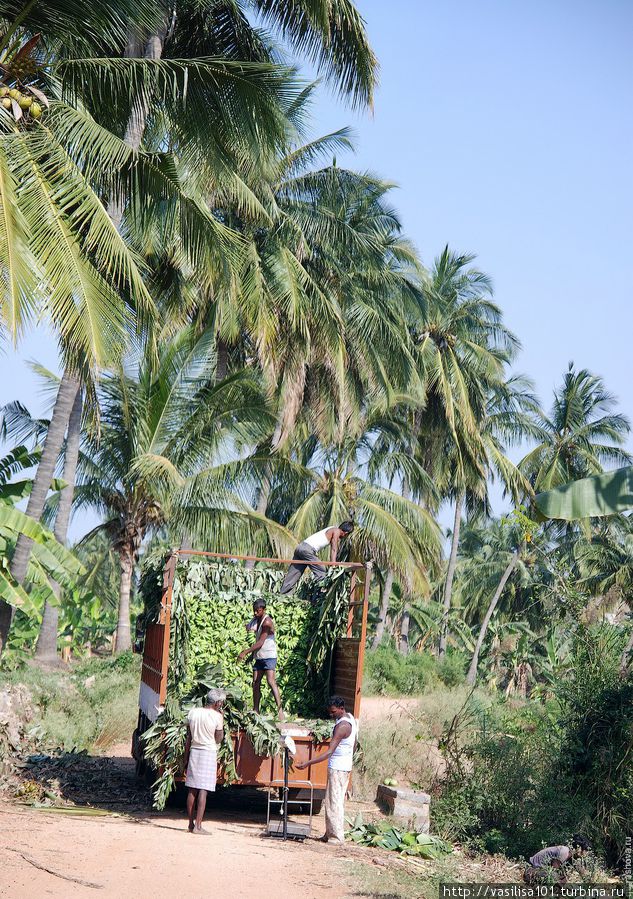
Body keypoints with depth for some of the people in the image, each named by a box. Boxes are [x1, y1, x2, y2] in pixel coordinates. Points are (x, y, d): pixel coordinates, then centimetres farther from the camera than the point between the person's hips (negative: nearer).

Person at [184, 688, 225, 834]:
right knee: (203, 791, -4)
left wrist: (186, 758, 14)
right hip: (209, 753, -5)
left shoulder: (193, 713, 5)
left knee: (192, 789, 10)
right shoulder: (217, 716, -9)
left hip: (194, 751, 5)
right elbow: (218, 740, -1)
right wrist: (221, 719, 3)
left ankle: (191, 824, 16)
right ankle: (198, 826, -6)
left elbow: (188, 738, 8)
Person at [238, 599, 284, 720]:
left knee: (271, 682, -19)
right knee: (255, 683, 3)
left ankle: (280, 709, -22)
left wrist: (245, 652, -20)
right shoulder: (256, 619, 10)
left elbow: (261, 642, -20)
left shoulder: (267, 622, -17)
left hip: (269, 656, -9)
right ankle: (255, 711, 7)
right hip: (259, 656, 9)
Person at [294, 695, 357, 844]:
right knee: (337, 802, 14)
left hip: (337, 768, -10)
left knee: (334, 802, -5)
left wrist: (307, 763, -31)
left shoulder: (342, 726, -24)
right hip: (345, 766, 10)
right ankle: (330, 834, 20)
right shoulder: (350, 718, 7)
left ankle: (336, 837, -1)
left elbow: (329, 752, -28)